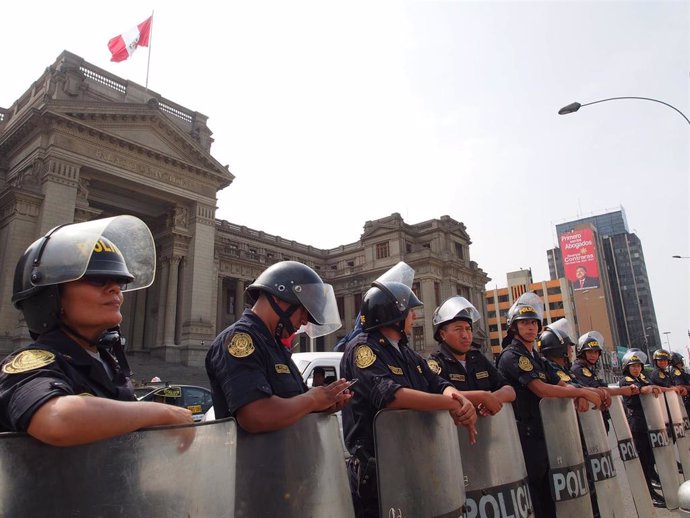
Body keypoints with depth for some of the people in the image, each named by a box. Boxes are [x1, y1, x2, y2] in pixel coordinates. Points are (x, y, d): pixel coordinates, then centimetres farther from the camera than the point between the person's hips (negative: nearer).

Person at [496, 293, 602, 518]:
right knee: (532, 495, -2)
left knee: (546, 492, 15)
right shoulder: (511, 356, -13)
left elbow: (561, 384, 16)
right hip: (523, 436, -9)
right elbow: (541, 389, -21)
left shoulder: (537, 359, 16)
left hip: (539, 433, 9)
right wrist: (583, 392, -14)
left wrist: (578, 394, -7)